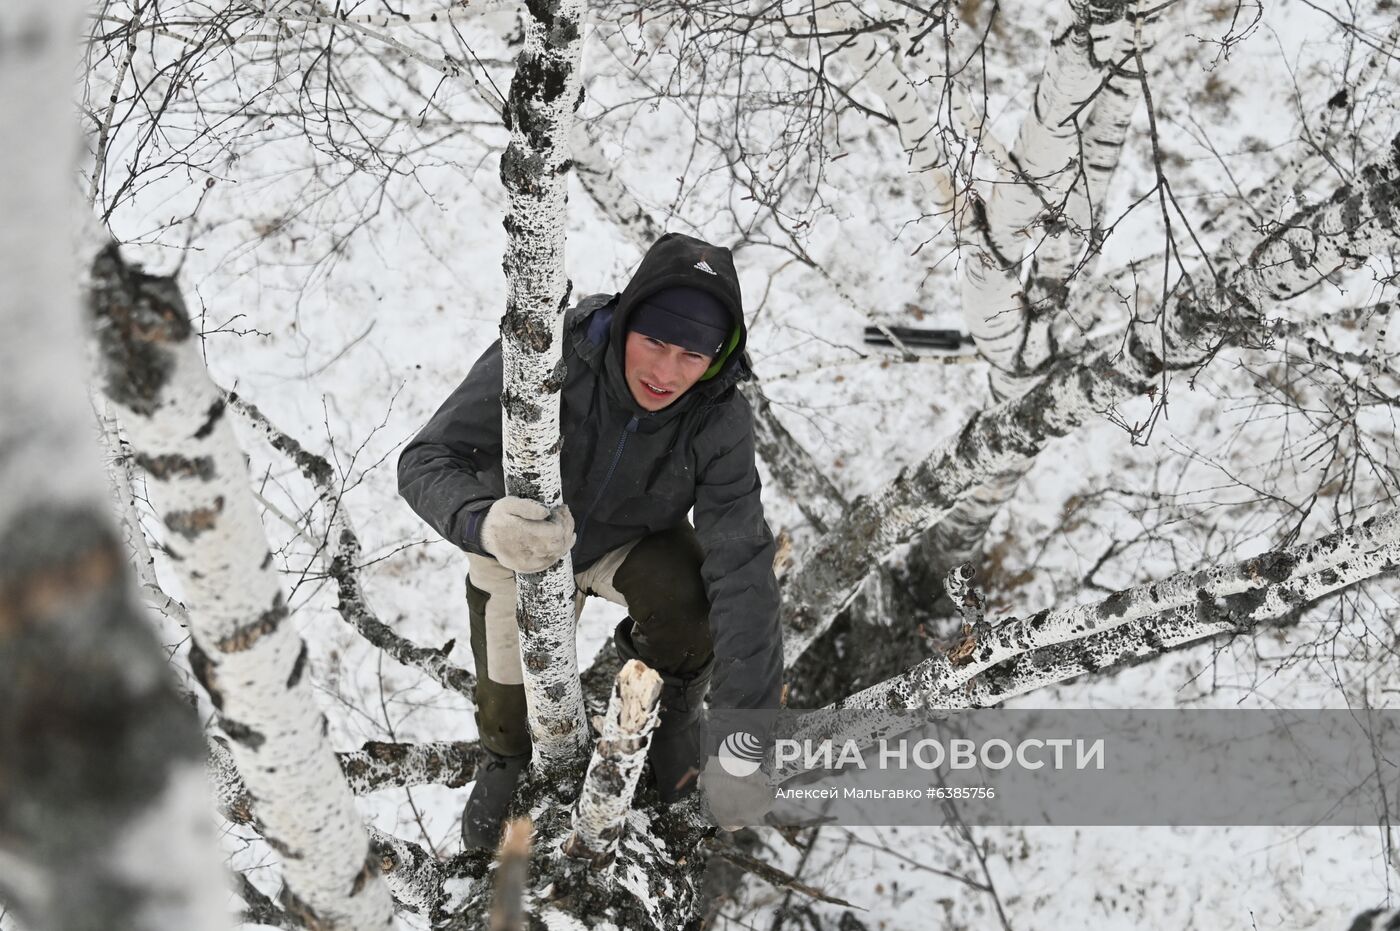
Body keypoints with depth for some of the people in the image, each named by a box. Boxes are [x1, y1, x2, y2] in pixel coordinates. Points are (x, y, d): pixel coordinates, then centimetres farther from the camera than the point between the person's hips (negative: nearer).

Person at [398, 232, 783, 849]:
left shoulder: (719, 422, -31)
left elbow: (742, 567, -35)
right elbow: (426, 461, -36)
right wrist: (482, 522, -61)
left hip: (630, 542, 0)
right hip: (517, 543, 0)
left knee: (692, 604, -29)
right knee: (509, 708, -1)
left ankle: (676, 703, 6)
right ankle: (505, 755, 38)